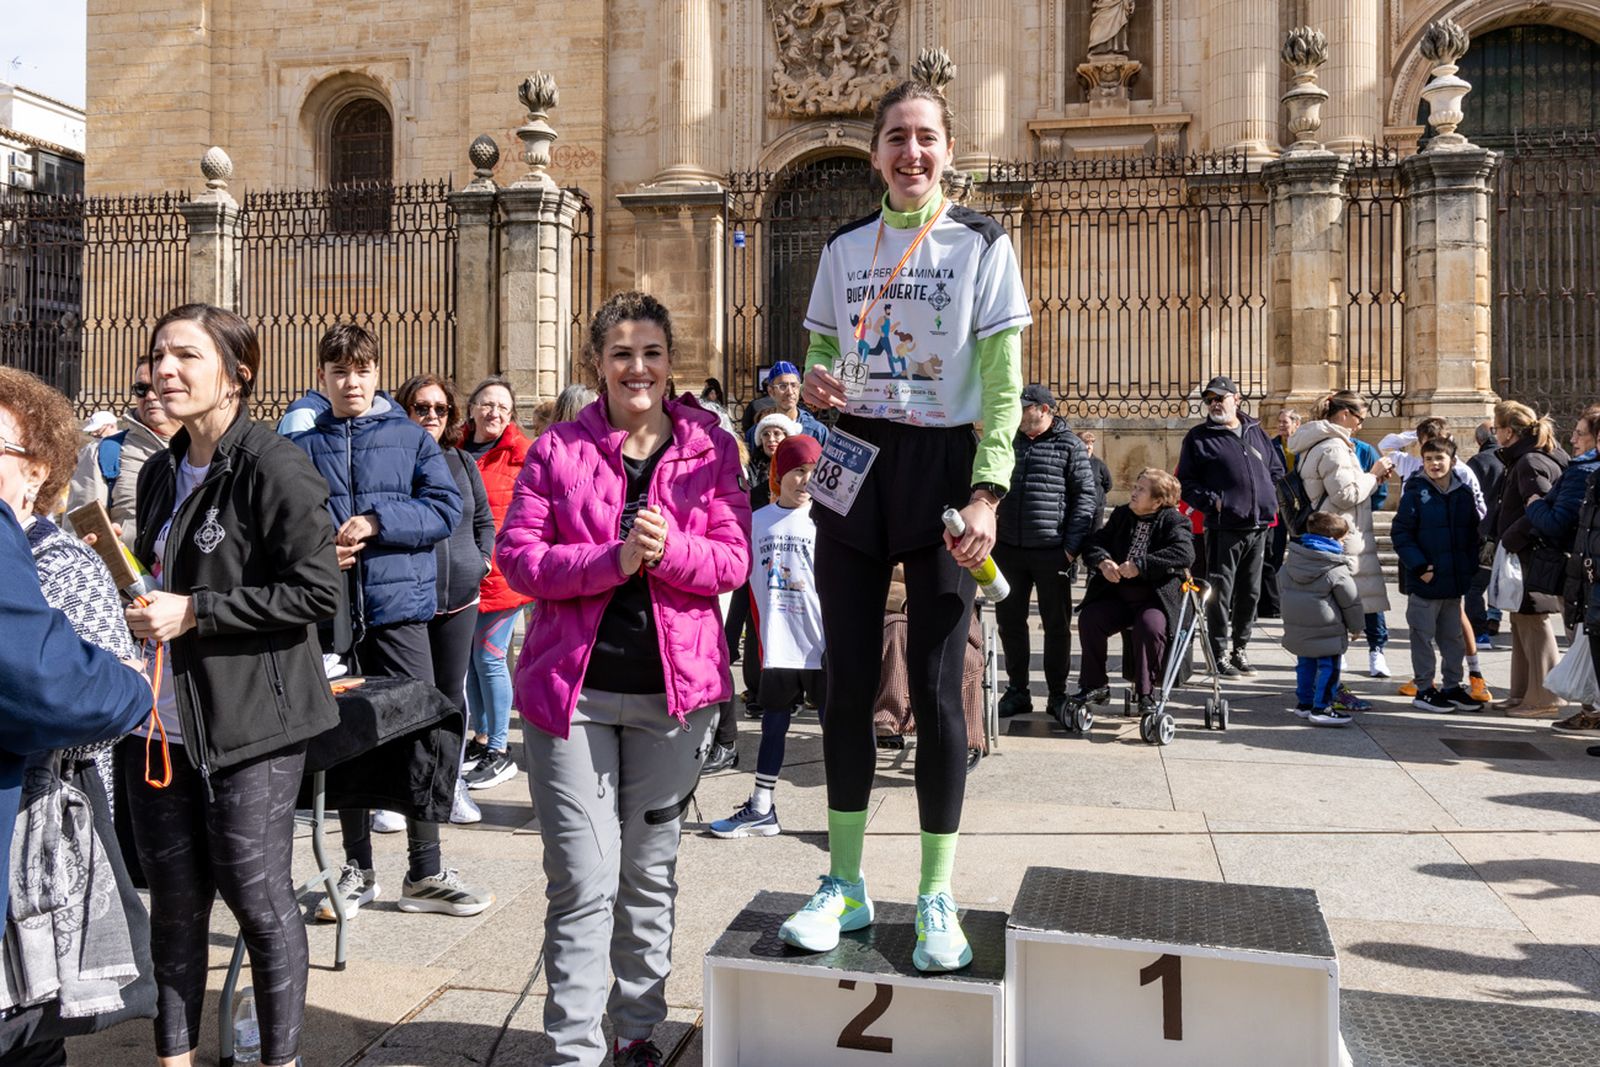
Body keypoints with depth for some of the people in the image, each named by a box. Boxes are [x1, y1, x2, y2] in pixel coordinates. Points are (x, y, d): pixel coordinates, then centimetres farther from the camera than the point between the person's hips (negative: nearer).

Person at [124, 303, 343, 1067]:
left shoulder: (275, 468, -12)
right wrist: (142, 606, 5)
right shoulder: (161, 474, 13)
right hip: (161, 721, 7)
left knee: (257, 899, 3)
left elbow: (317, 593, -17)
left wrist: (194, 612, -18)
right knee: (174, 898, 14)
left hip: (249, 723, -7)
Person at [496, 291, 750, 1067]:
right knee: (583, 880, -1)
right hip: (572, 686, -1)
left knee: (650, 872, 15)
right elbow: (517, 556, -6)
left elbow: (733, 559, -1)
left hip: (674, 686, 2)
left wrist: (670, 548, -21)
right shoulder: (558, 449, 2)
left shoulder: (710, 447, 4)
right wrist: (613, 558, -20)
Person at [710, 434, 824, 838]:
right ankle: (761, 809, 23)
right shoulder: (757, 521, 6)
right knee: (773, 722, 12)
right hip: (778, 647, 3)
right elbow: (753, 584, 11)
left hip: (823, 644, -3)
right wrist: (763, 637, 8)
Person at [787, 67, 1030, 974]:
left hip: (942, 468, -3)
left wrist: (987, 495, -15)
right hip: (853, 467, 4)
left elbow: (1003, 384, -4)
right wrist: (817, 388, -5)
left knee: (937, 686, -2)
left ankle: (938, 897, 12)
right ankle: (847, 884, 18)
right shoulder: (845, 249, 12)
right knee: (848, 683, 4)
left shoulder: (982, 245, 1)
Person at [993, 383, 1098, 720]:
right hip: (1009, 549, 5)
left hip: (1051, 550, -5)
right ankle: (1017, 691, 20)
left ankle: (1057, 694, 15)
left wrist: (1072, 544, -11)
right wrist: (990, 532, 6)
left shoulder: (1070, 446, -2)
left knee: (1057, 624, 5)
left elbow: (1087, 495, -5)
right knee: (1009, 620, 8)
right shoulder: (1010, 443, 12)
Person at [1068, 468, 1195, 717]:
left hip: (1156, 597, -5)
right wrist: (1103, 562, -11)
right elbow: (1094, 542, 13)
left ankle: (1145, 693, -16)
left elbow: (1184, 553, -20)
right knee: (1088, 619, -18)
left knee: (1149, 626, -34)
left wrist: (1140, 566, -25)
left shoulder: (1172, 520, -4)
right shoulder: (1121, 515, 14)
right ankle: (1094, 685, -3)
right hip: (1118, 595, 5)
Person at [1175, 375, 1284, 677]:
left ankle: (1239, 650, 23)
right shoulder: (1199, 437, 1)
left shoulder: (1256, 431, 15)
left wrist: (1269, 500, 9)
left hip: (1258, 526, 5)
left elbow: (1276, 469, 22)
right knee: (1220, 592, -4)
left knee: (1250, 592, 11)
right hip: (1223, 527, -5)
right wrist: (1212, 501, -13)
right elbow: (1185, 482, -2)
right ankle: (1220, 655, 2)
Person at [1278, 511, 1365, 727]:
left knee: (1305, 664, 18)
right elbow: (1351, 601, -6)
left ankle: (1304, 702, 25)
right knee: (1328, 667, 2)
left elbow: (1281, 590, 16)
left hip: (1296, 630, 7)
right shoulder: (1336, 570, -14)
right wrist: (1356, 626, 9)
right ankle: (1321, 708, 2)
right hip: (1326, 632, -7)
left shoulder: (1290, 560, 5)